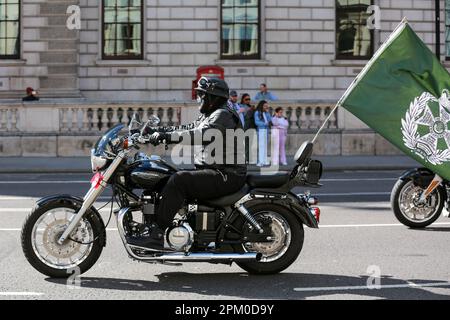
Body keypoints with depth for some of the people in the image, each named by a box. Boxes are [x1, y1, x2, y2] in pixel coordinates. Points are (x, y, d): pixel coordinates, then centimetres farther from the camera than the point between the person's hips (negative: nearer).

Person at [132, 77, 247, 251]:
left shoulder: (223, 115, -11)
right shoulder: (209, 116, 22)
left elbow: (202, 134, -27)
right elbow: (188, 129, 20)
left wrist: (166, 136, -30)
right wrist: (157, 130, 9)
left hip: (227, 176, -11)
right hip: (212, 171, 11)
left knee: (179, 180, -27)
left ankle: (157, 233, -29)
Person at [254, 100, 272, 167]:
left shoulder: (266, 113, 15)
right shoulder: (257, 113, -3)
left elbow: (270, 120, 4)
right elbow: (256, 122, -10)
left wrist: (267, 112, -1)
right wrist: (264, 124, -15)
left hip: (266, 130, 6)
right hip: (260, 130, -6)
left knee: (265, 145, 6)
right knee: (261, 145, -9)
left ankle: (264, 161, 9)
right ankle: (260, 161, -10)